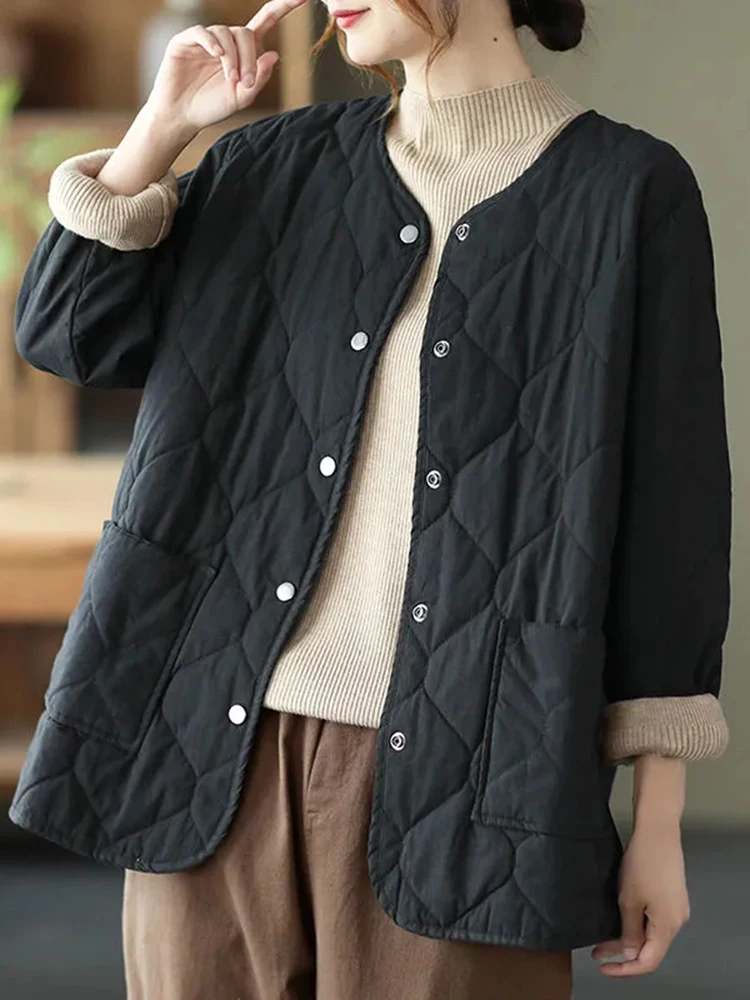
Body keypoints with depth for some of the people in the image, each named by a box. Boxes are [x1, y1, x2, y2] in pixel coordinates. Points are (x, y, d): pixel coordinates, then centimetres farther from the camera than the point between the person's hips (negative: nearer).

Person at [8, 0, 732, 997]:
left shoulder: (627, 191, -2)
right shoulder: (277, 167, 11)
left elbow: (672, 510, -2)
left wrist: (660, 819, -4)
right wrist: (163, 125, 1)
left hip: (455, 767, -3)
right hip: (225, 739, 4)